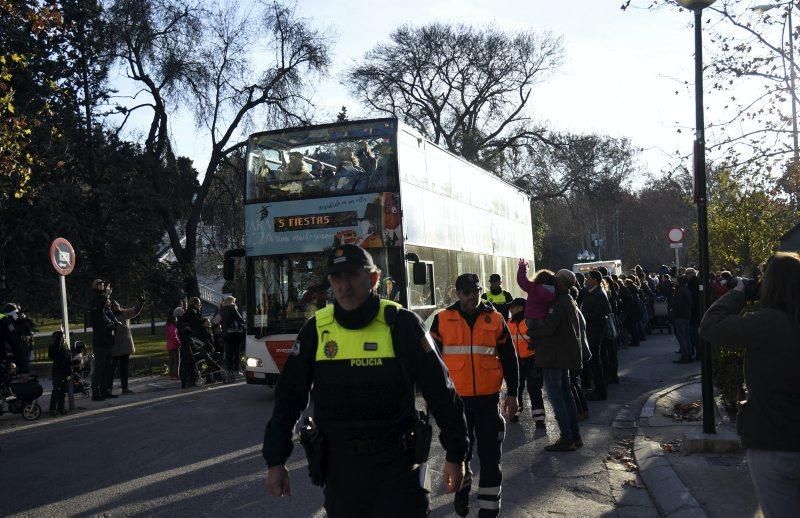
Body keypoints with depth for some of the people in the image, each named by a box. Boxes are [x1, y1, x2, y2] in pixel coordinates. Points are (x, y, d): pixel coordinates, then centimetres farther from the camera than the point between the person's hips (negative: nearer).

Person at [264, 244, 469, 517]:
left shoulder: (400, 323, -8)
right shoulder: (316, 329, 0)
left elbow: (440, 391, -4)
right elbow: (289, 397, 7)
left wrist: (455, 454, -2)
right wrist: (275, 460, 4)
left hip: (396, 463, -3)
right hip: (339, 464, 3)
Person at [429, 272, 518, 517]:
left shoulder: (495, 319, 4)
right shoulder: (442, 319, 0)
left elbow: (509, 359, 10)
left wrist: (512, 393, 6)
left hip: (488, 398, 0)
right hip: (455, 398, 0)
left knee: (490, 455, 3)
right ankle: (462, 488, 39)